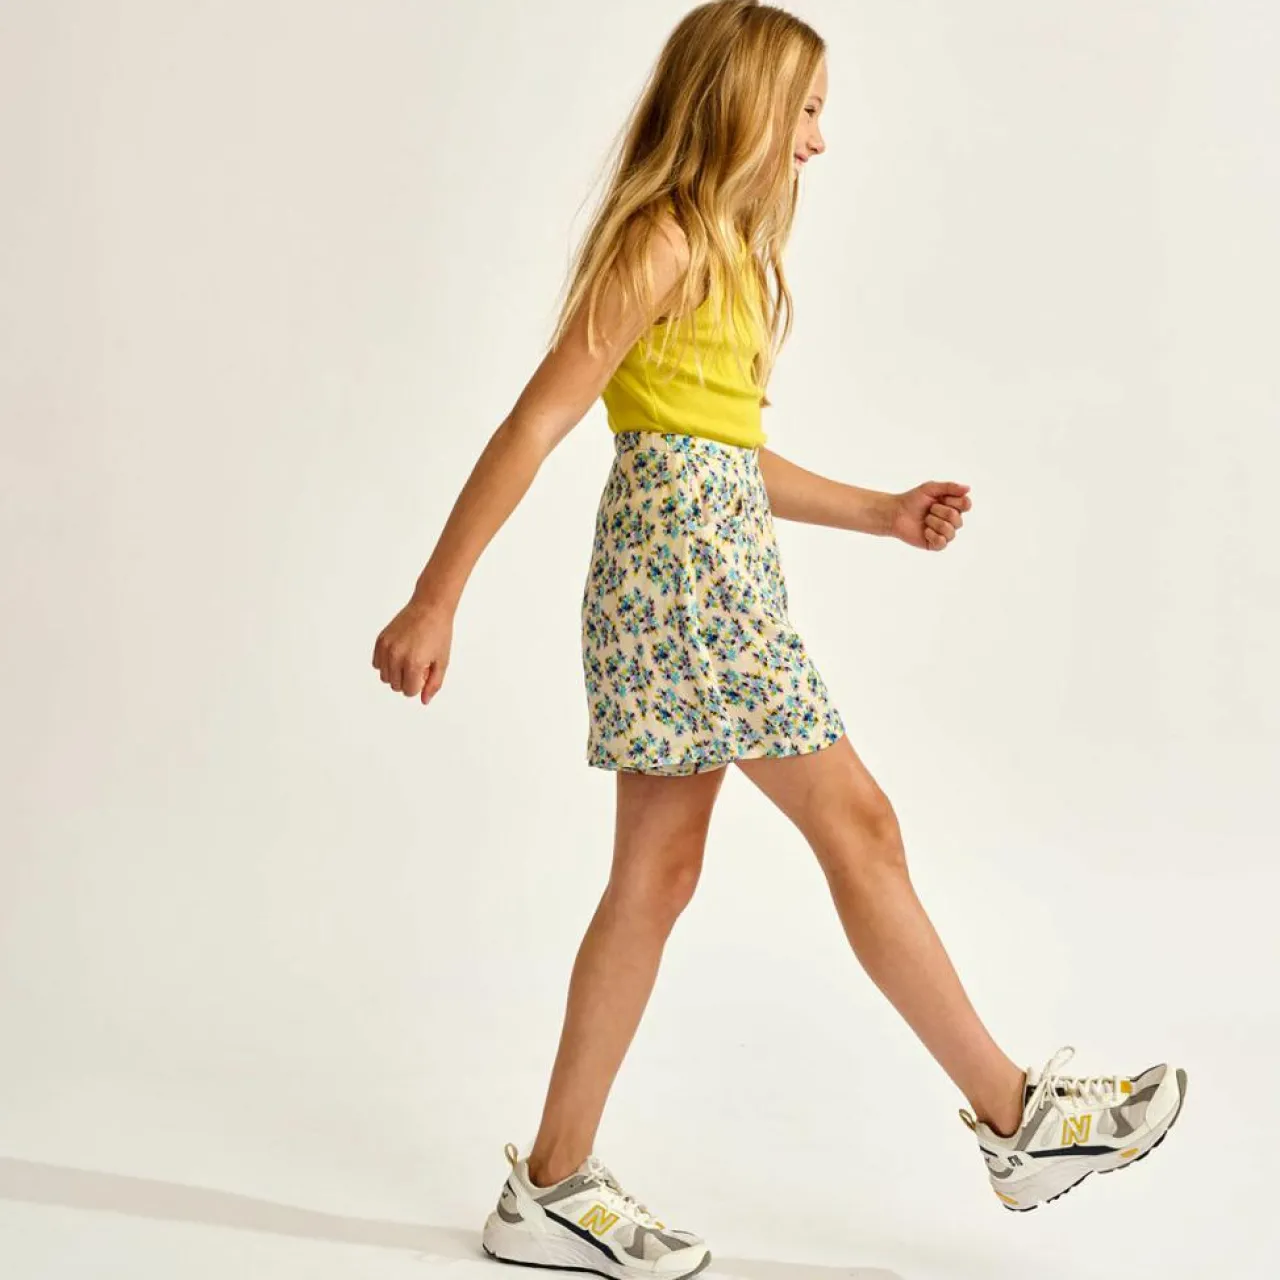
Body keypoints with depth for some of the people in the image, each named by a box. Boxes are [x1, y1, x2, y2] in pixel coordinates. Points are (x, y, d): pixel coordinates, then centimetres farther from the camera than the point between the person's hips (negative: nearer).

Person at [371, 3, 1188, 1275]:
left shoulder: (724, 253, 20)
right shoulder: (661, 243, -9)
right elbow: (535, 424, -15)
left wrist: (883, 513, 18)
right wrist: (435, 600, -18)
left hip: (716, 561, 10)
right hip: (682, 562, -10)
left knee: (657, 871, 8)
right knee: (854, 821, -3)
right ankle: (1017, 1117, 10)